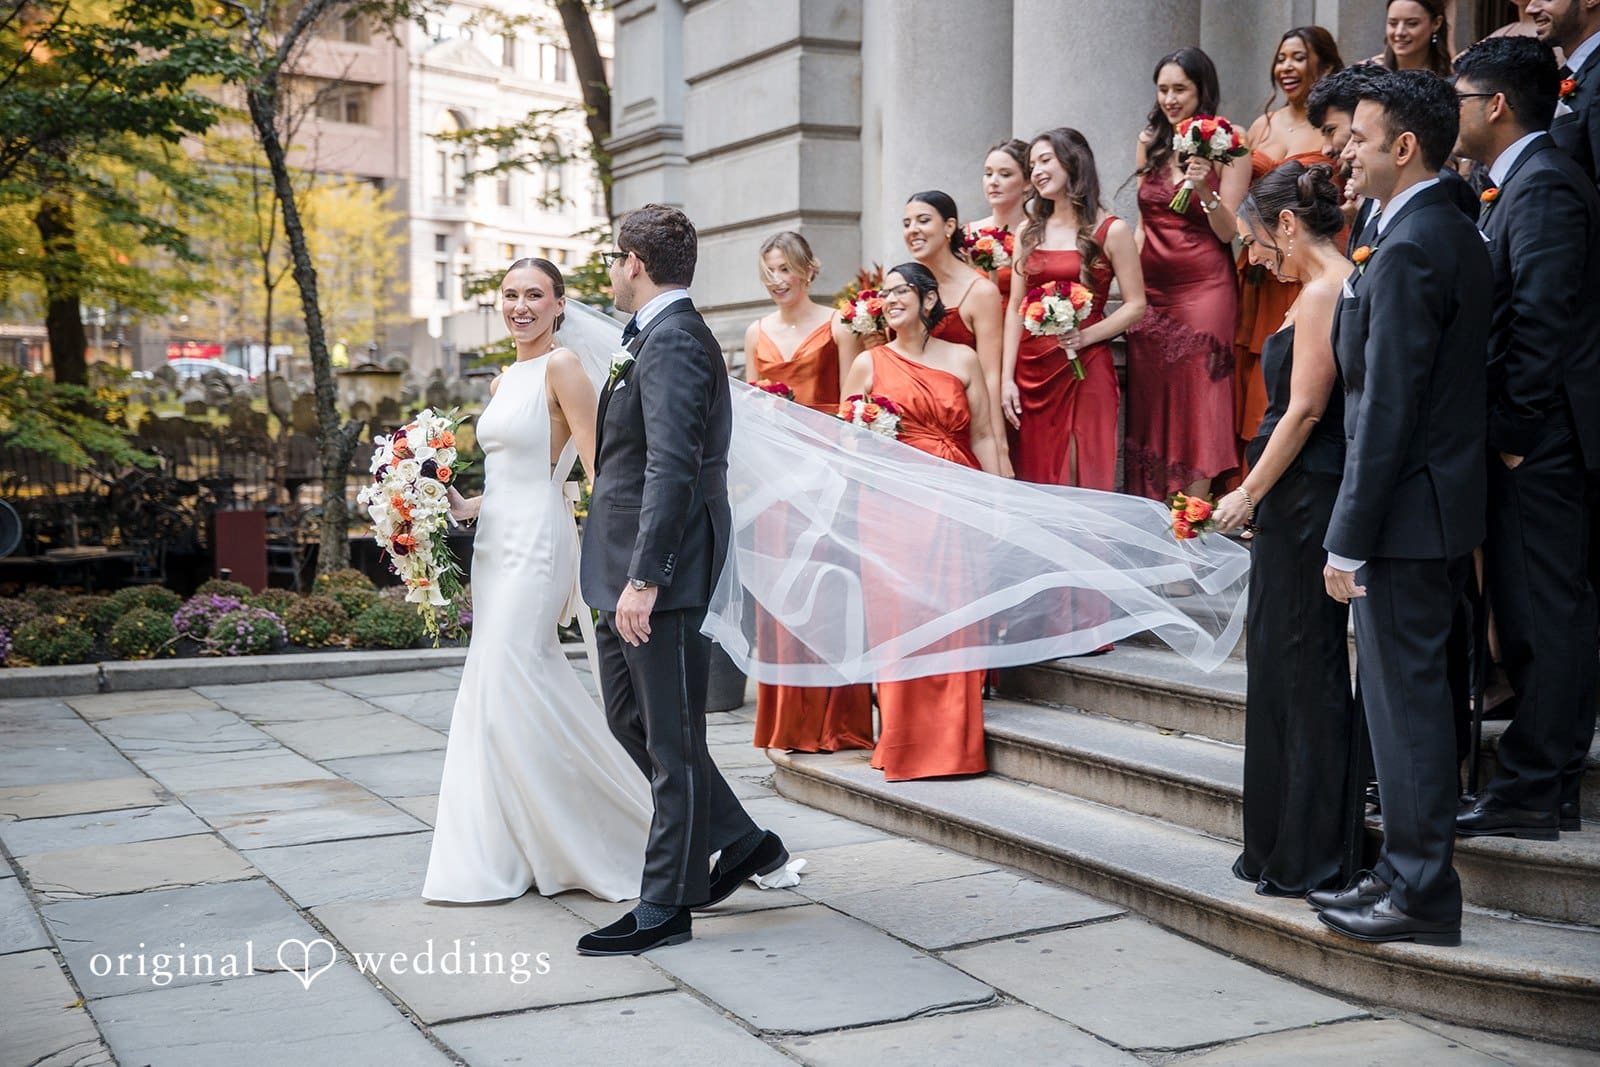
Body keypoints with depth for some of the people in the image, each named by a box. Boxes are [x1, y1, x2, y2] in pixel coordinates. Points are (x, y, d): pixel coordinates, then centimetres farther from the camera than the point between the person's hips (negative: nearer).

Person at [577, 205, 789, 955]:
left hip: (661, 574, -11)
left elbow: (672, 468, -25)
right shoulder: (655, 338, 17)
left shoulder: (672, 343, -16)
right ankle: (742, 842, 28)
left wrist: (644, 579, -27)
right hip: (630, 569, 11)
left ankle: (666, 907, 10)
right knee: (629, 716, 17)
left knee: (671, 737, -1)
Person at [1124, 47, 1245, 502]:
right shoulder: (1149, 142, 10)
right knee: (1150, 399, 5)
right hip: (1150, 288, 5)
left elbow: (1229, 232, -9)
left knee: (1197, 399, -3)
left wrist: (1205, 190, -25)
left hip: (1203, 288, -5)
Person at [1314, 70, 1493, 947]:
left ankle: (1422, 897, 6)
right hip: (1448, 510, 10)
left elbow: (1385, 408, -21)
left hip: (1407, 512, -10)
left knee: (1406, 699, -3)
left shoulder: (1406, 250, -18)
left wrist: (1348, 540, -18)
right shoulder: (1457, 235, 13)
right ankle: (1404, 871, 26)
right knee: (1406, 693, 16)